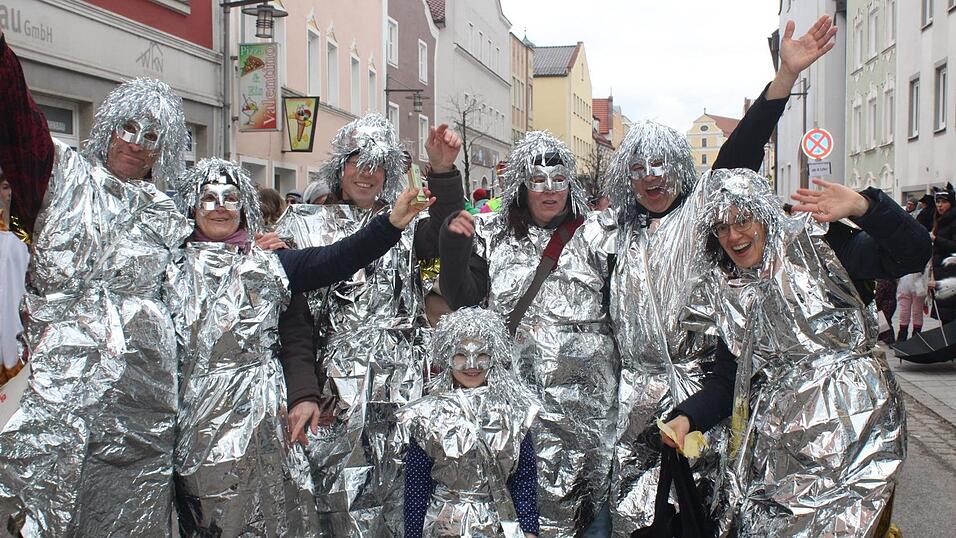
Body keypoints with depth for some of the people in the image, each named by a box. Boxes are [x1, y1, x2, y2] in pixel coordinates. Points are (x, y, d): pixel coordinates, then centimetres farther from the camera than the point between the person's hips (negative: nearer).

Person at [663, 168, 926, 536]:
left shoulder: (816, 246, 1)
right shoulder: (727, 293, 12)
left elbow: (912, 253, -7)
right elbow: (726, 381, 11)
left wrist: (863, 206, -21)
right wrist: (686, 417, -5)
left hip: (848, 418, -4)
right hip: (778, 434, 4)